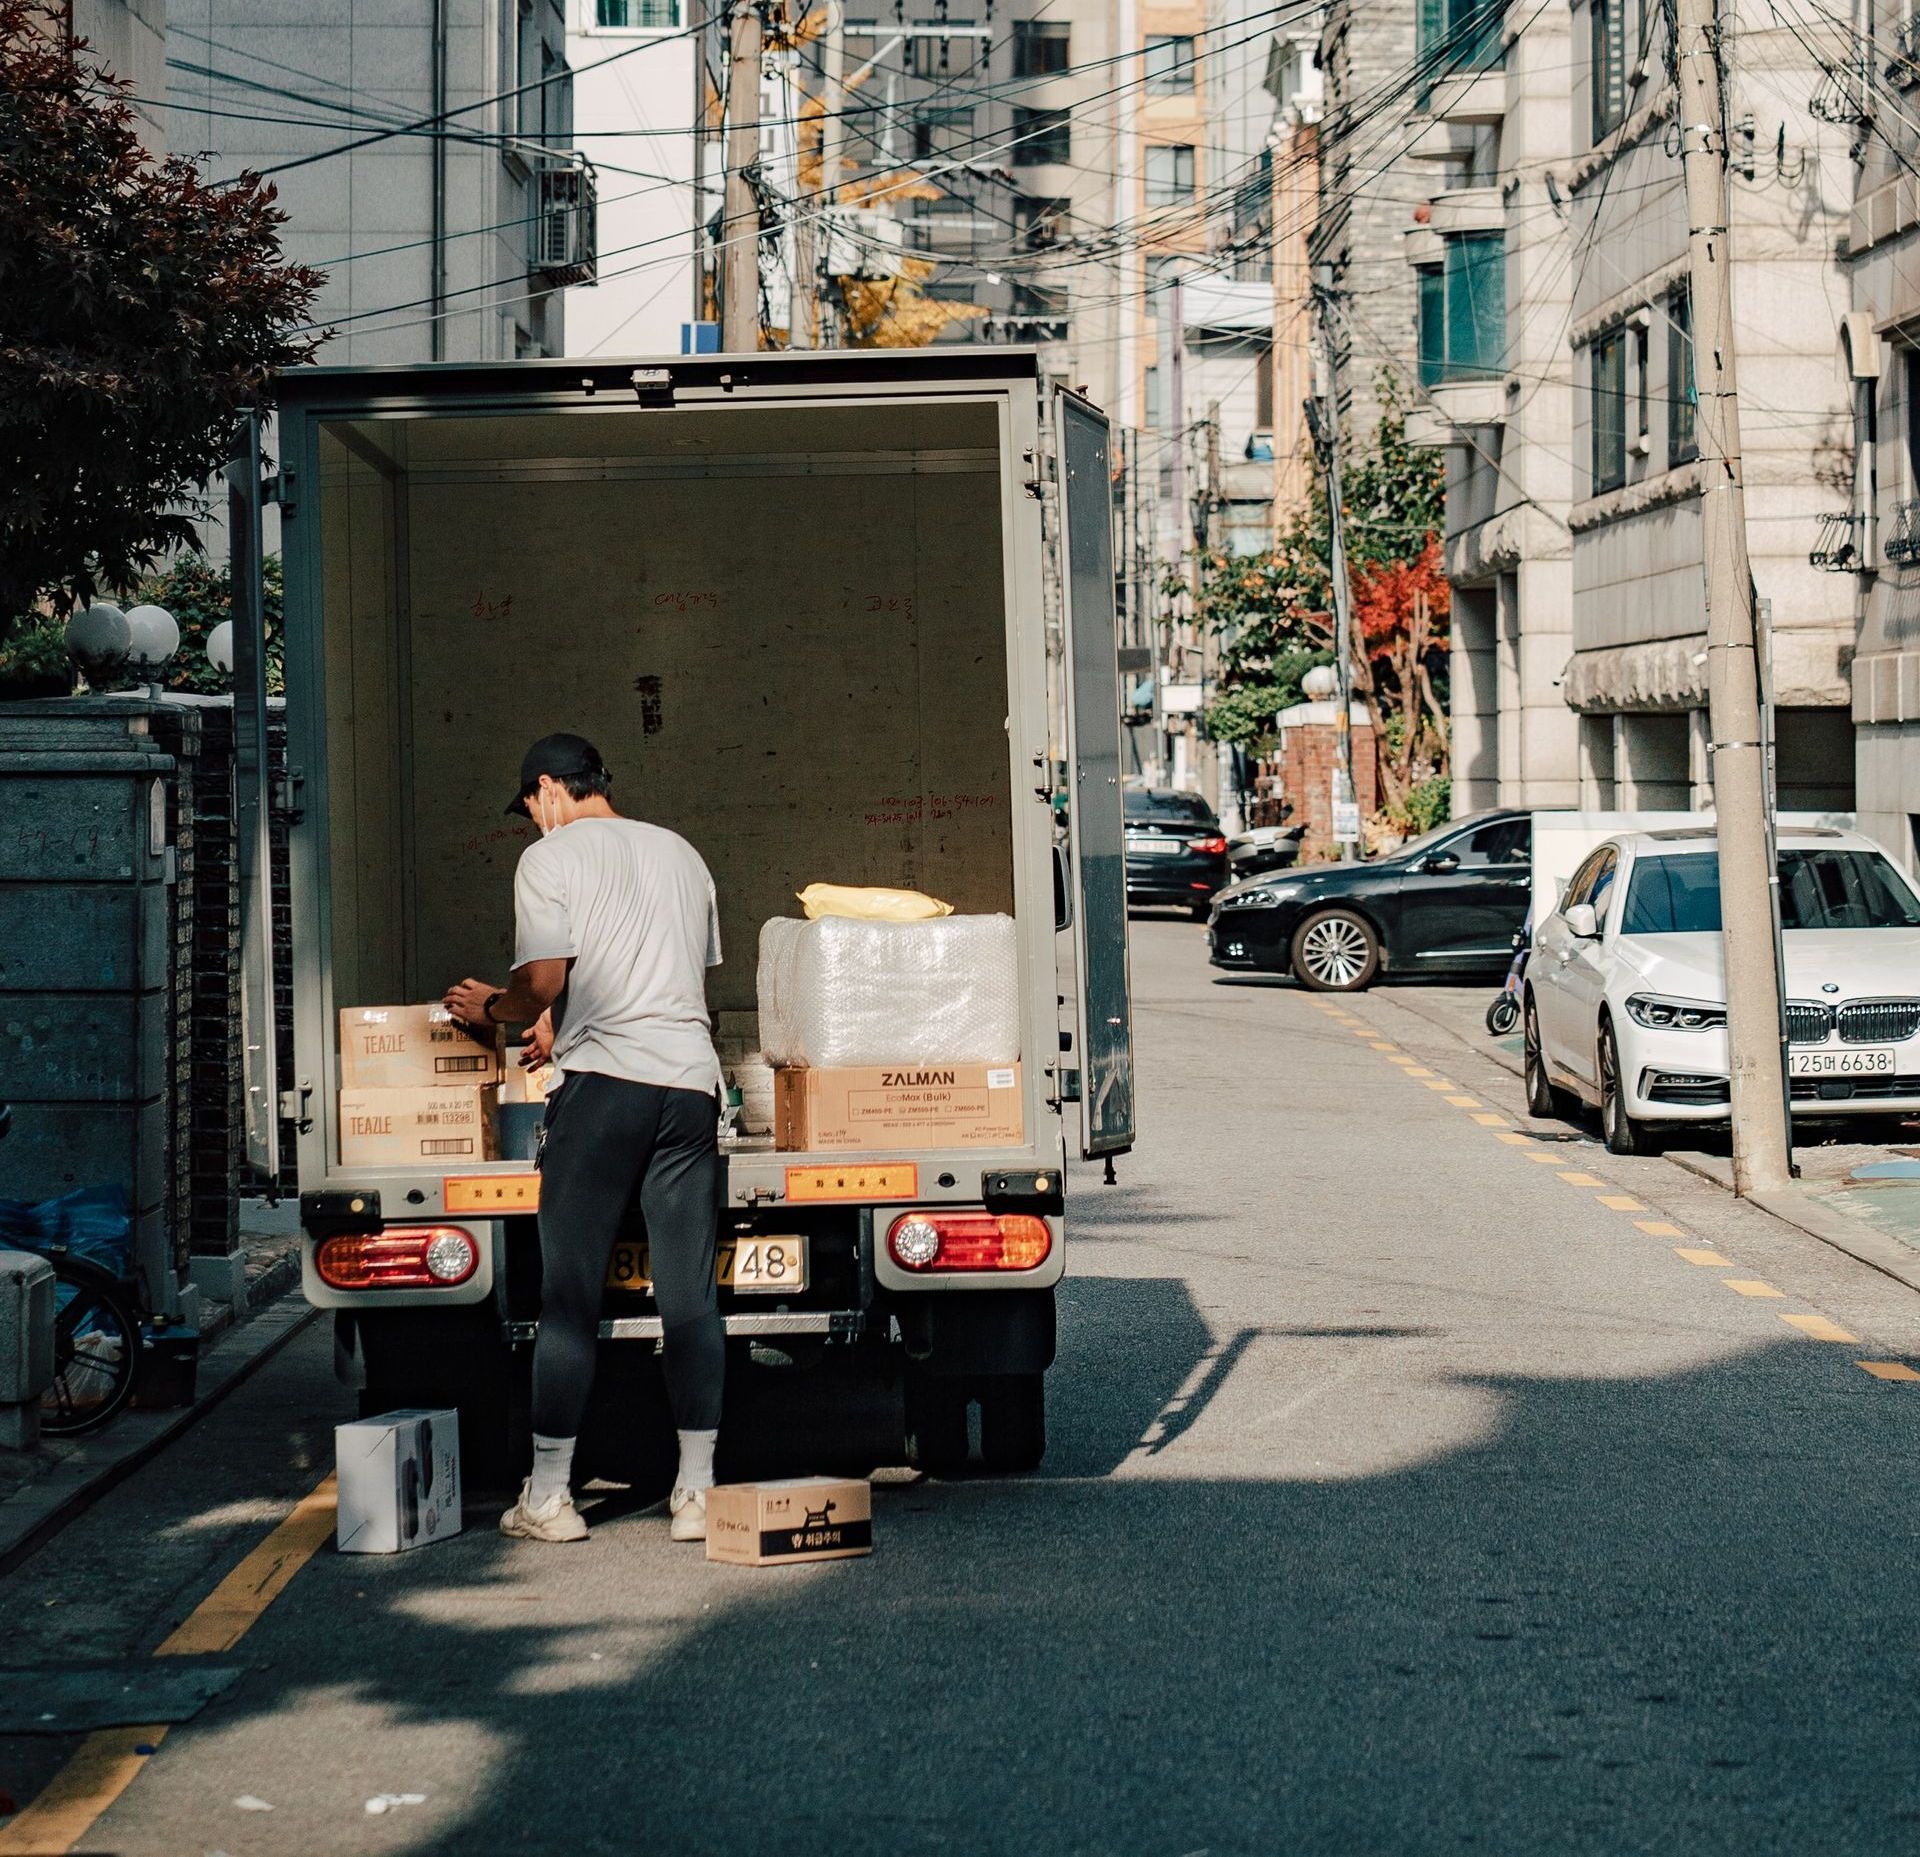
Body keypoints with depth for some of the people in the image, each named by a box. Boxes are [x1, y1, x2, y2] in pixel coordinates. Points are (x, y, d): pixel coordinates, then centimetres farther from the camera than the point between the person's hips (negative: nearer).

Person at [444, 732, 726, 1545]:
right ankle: (696, 1493, 4)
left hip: (604, 1081, -5)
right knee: (690, 1296, 4)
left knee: (569, 1296, 1)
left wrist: (490, 1007, 14)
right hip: (690, 1079, 5)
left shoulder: (550, 859, 2)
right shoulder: (679, 853, 20)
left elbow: (542, 981, -8)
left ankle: (548, 1497, 4)